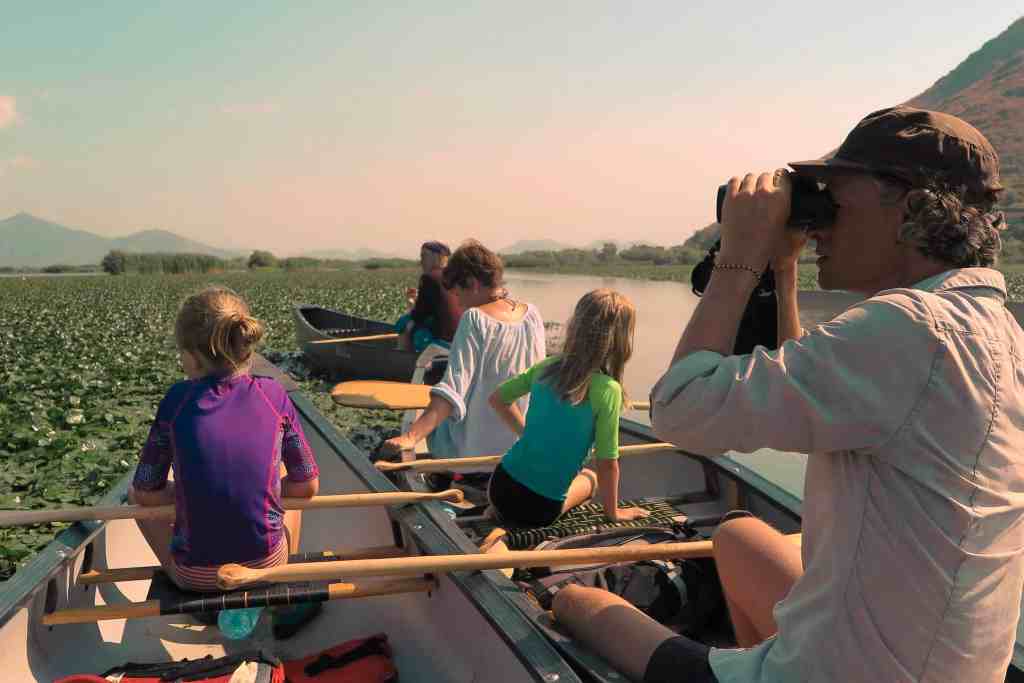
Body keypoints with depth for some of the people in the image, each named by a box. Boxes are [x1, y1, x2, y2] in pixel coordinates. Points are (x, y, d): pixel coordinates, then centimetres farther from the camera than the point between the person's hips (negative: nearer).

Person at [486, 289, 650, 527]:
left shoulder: (547, 366, -1)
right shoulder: (607, 389, -17)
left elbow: (498, 399, 12)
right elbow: (607, 463, -12)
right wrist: (613, 512, 3)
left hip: (501, 487, 5)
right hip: (540, 510, -5)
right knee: (590, 478, 28)